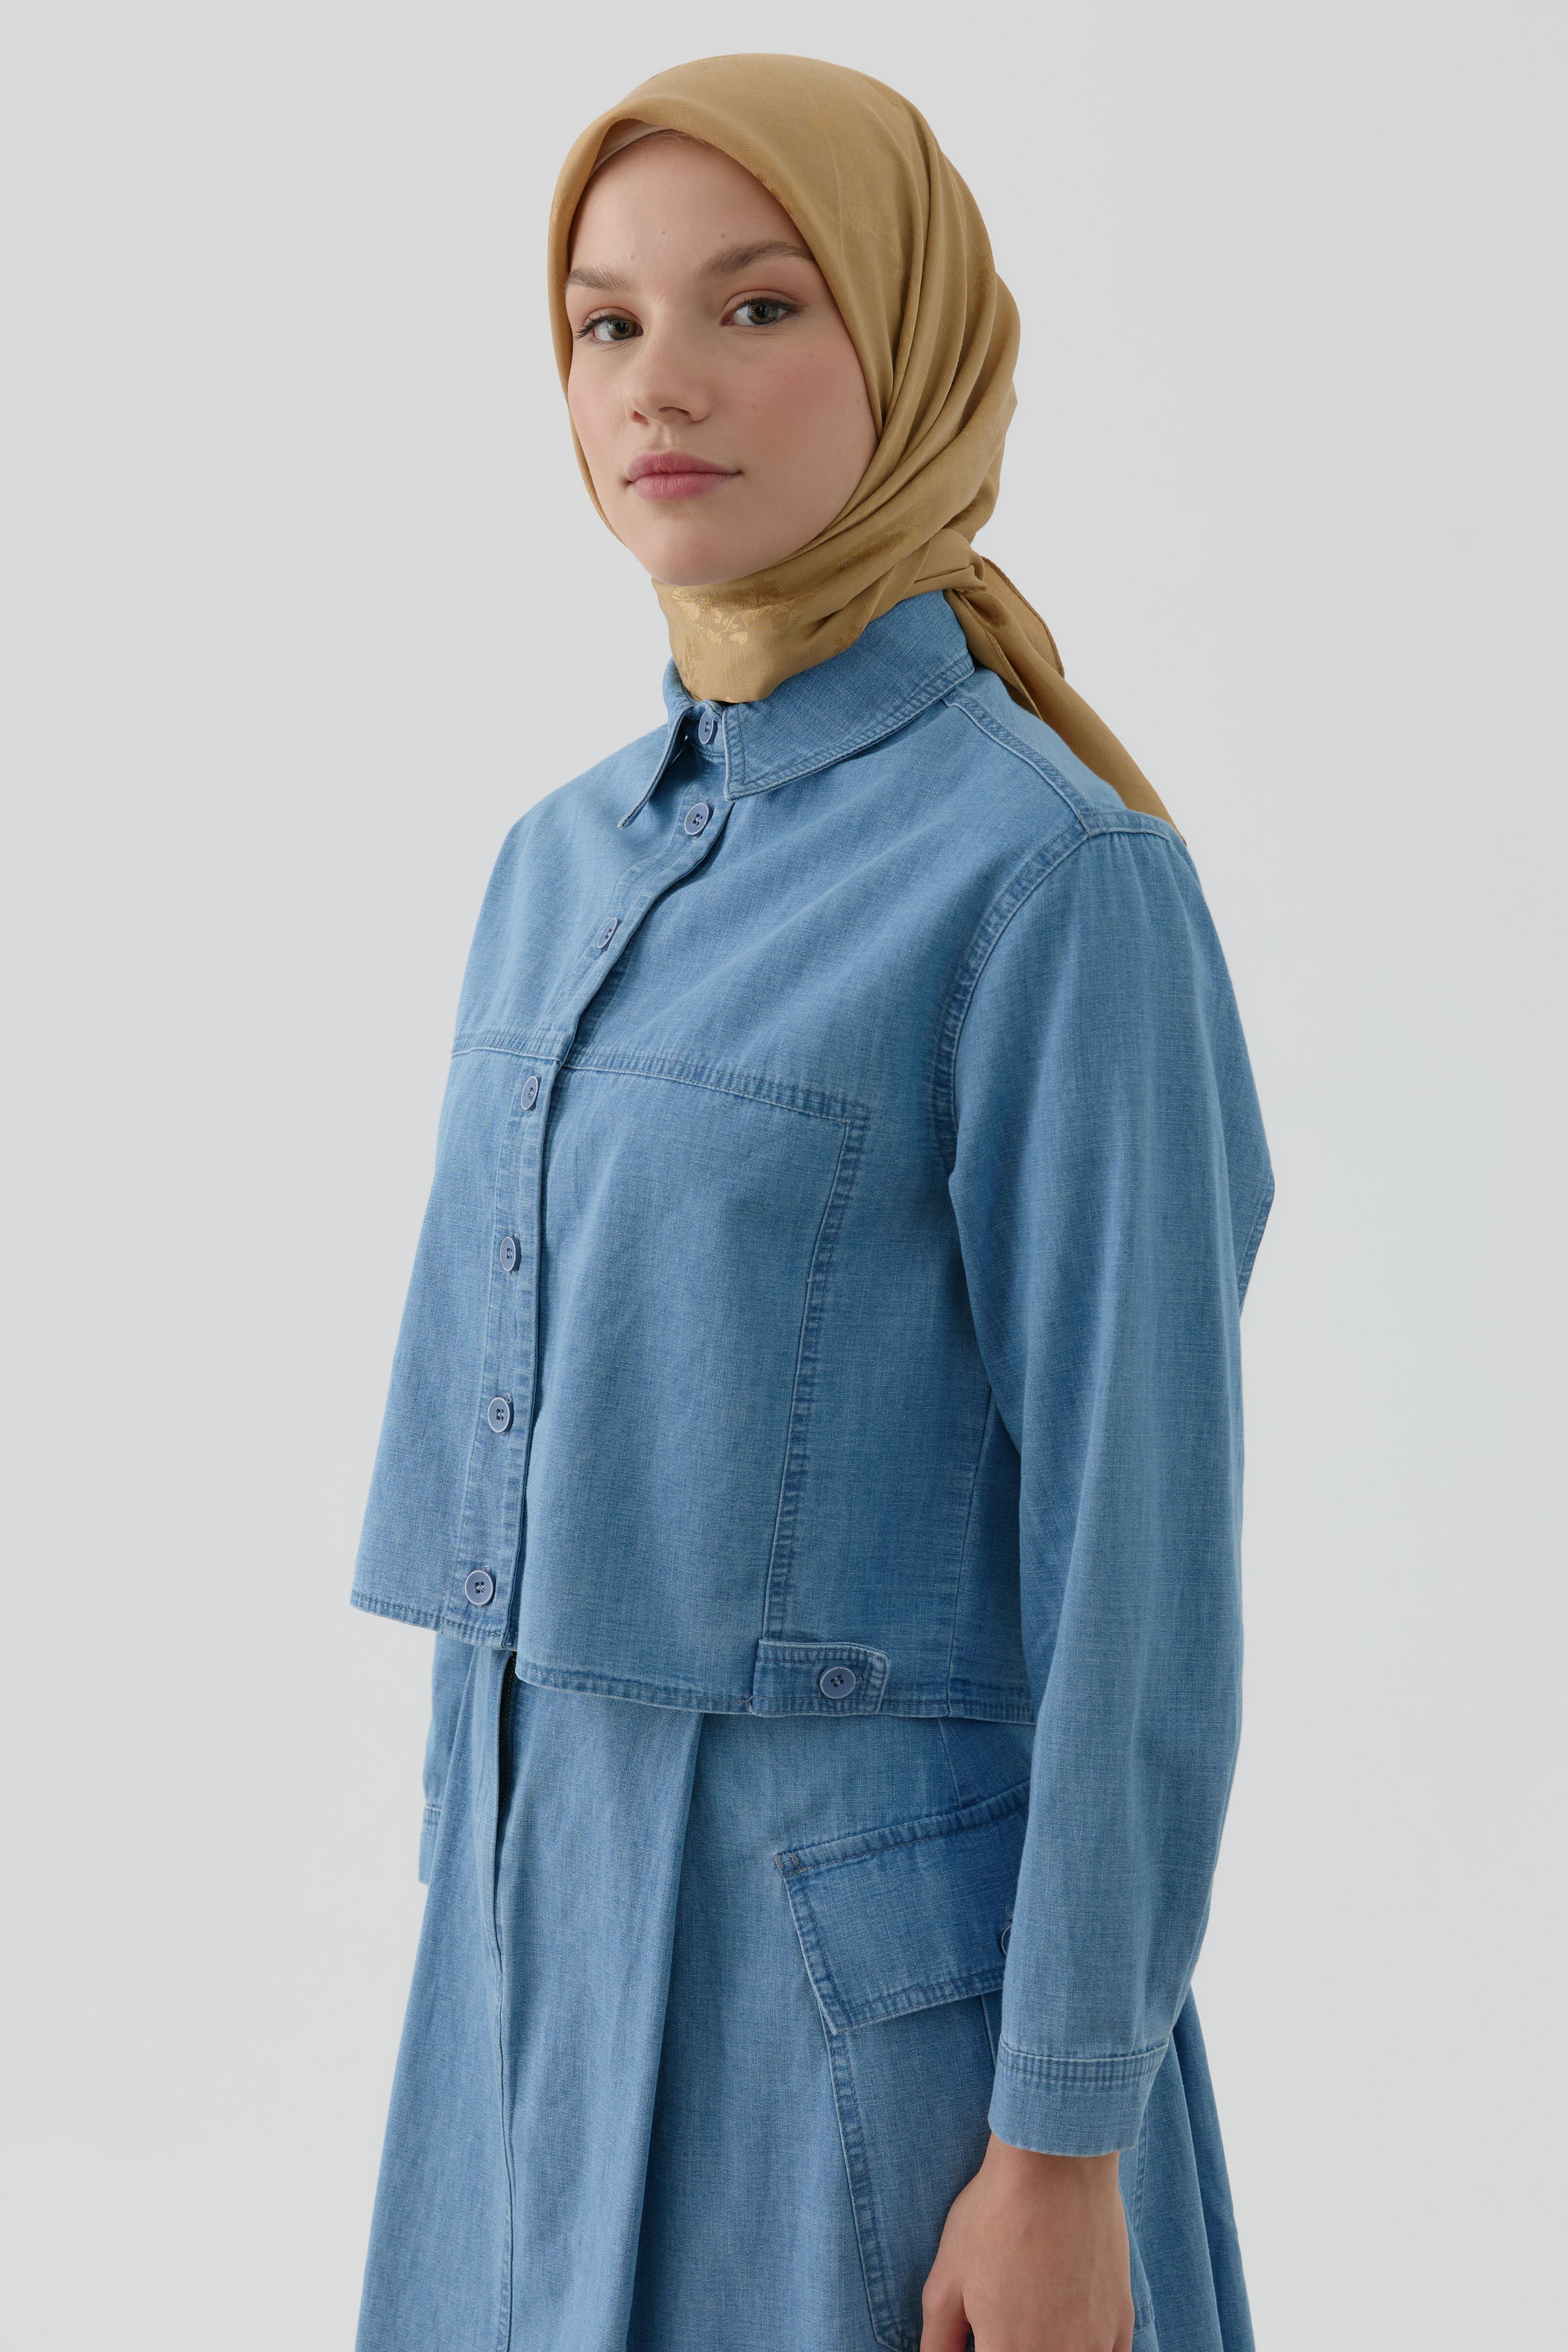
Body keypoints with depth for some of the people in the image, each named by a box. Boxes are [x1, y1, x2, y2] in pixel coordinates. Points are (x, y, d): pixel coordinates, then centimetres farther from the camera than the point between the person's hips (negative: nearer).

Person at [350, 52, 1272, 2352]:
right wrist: (480, 1936, 17)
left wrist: (1064, 2157, -15)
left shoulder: (1053, 876, -14)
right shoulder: (568, 865, 9)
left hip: (887, 1970, -7)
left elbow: (1141, 1547, -15)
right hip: (566, 1920, 7)